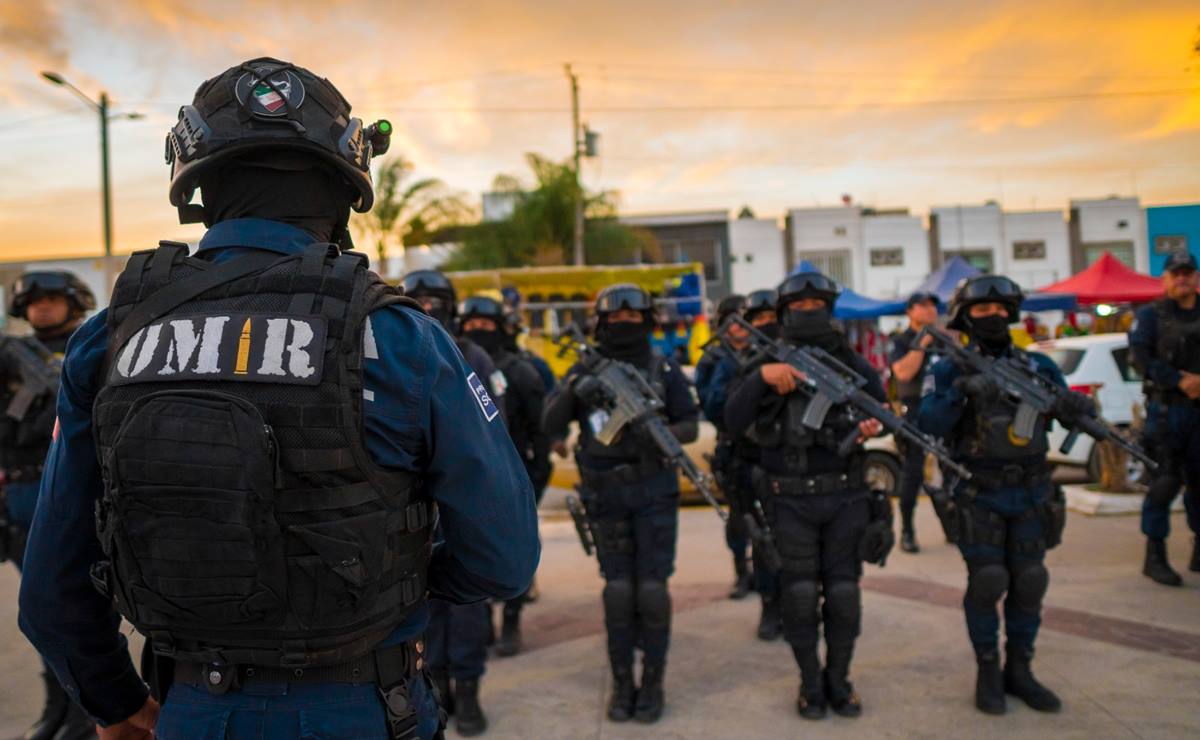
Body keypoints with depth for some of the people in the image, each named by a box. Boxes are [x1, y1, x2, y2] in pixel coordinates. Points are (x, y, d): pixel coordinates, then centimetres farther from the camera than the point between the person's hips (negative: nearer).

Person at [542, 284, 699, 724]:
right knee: (618, 590, 6)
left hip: (655, 493, -1)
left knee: (652, 588, 0)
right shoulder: (584, 370, 3)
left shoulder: (664, 370, 1)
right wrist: (573, 392, -22)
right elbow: (550, 427, -3)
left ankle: (652, 681, 14)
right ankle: (621, 682, 18)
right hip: (606, 496, 1)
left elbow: (690, 425, 2)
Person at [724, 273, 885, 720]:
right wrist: (760, 376, -24)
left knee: (843, 591, 6)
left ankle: (839, 680, 24)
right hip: (791, 500, -1)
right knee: (800, 593, 4)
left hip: (845, 496, 2)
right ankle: (811, 683, 21)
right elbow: (734, 423, -11)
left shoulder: (851, 362, 5)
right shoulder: (764, 364, 0)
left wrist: (874, 424, -14)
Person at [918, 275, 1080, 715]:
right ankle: (988, 671, 14)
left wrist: (1078, 406, -12)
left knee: (1029, 583, 7)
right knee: (987, 583, -2)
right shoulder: (951, 370, -4)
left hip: (1031, 495, 4)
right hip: (980, 497, -4)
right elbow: (927, 423, -16)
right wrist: (960, 391, -30)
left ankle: (1019, 670, 22)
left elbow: (1068, 409, 11)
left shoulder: (1038, 365, 6)